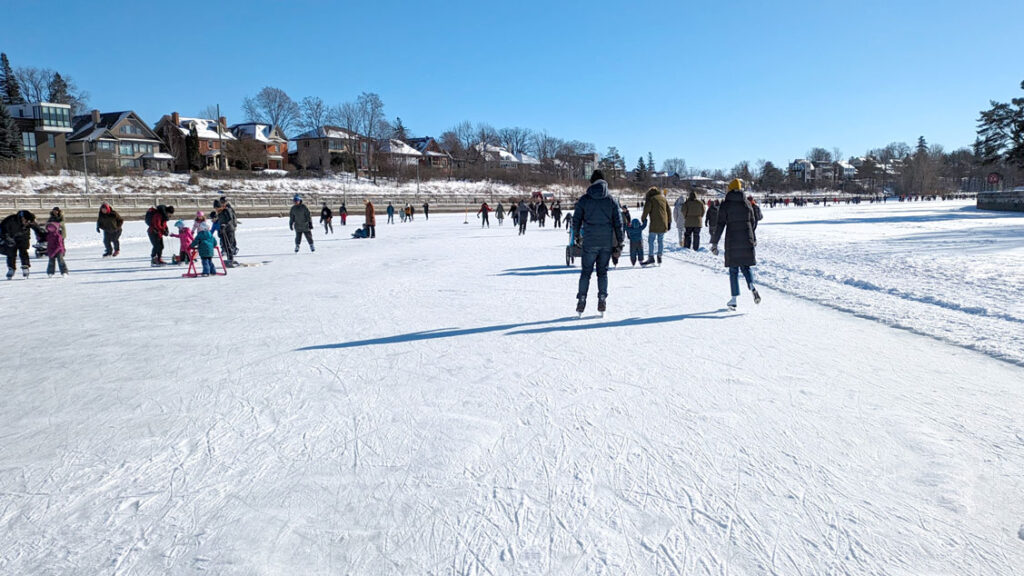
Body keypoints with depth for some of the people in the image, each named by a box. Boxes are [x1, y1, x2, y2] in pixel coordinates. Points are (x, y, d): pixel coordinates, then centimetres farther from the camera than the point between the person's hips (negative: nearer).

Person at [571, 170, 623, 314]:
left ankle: (581, 301, 4)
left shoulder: (584, 200, -2)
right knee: (603, 271, 11)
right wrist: (619, 242, 7)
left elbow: (576, 220, 3)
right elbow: (618, 223, 2)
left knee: (586, 271, 6)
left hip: (590, 243, -1)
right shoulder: (612, 200, 2)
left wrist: (576, 236, 20)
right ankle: (602, 300, 7)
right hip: (607, 242, 2)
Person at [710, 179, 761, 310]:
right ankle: (752, 287, -13)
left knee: (733, 270, 5)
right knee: (745, 266, 15)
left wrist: (714, 242, -6)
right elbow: (753, 223, 13)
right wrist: (753, 239, 26)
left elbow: (720, 225, -9)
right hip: (746, 241, 3)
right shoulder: (747, 203, 5)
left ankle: (734, 300, 3)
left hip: (732, 241, -3)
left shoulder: (725, 205, -6)